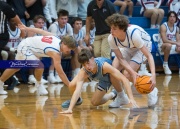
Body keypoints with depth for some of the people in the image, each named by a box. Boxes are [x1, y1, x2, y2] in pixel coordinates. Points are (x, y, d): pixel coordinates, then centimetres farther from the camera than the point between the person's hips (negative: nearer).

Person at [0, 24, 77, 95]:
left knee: (16, 68, 25)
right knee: (39, 66, -26)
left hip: (26, 43, 10)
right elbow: (60, 73, -36)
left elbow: (42, 31, 0)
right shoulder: (55, 52, -34)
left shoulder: (57, 40, -12)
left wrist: (26, 28, 13)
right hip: (24, 48, -10)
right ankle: (39, 85, 0)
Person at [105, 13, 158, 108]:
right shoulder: (111, 39, -28)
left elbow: (149, 56, -37)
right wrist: (132, 72, -40)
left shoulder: (133, 34, -41)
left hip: (144, 46, -5)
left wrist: (153, 76, -49)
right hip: (127, 48, 5)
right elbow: (121, 58, -23)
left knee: (127, 74, -21)